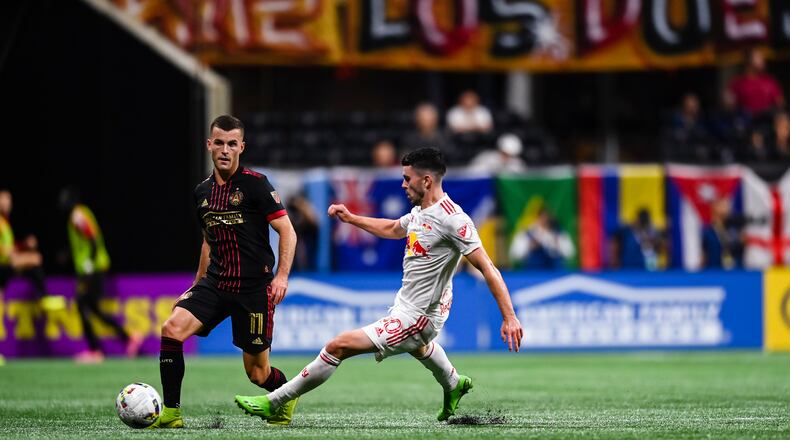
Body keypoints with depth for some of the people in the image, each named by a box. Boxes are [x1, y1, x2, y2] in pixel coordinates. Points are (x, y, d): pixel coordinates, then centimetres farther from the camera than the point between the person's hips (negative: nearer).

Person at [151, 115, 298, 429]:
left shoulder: (255, 184, -7)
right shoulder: (202, 192, 11)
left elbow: (287, 231, -8)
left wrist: (282, 276, -19)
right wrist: (197, 284, 25)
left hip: (254, 288, -5)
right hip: (216, 283, 5)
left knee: (257, 373, 2)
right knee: (172, 329, -19)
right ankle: (171, 413, -13)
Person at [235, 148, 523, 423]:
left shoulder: (452, 219, -24)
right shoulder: (421, 211, 4)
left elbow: (488, 269, -26)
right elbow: (393, 229, 28)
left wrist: (509, 318, -29)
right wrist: (351, 218, 22)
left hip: (414, 319, -10)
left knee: (338, 346, -15)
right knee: (418, 346, 44)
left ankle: (274, 403, -8)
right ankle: (454, 386, 71)